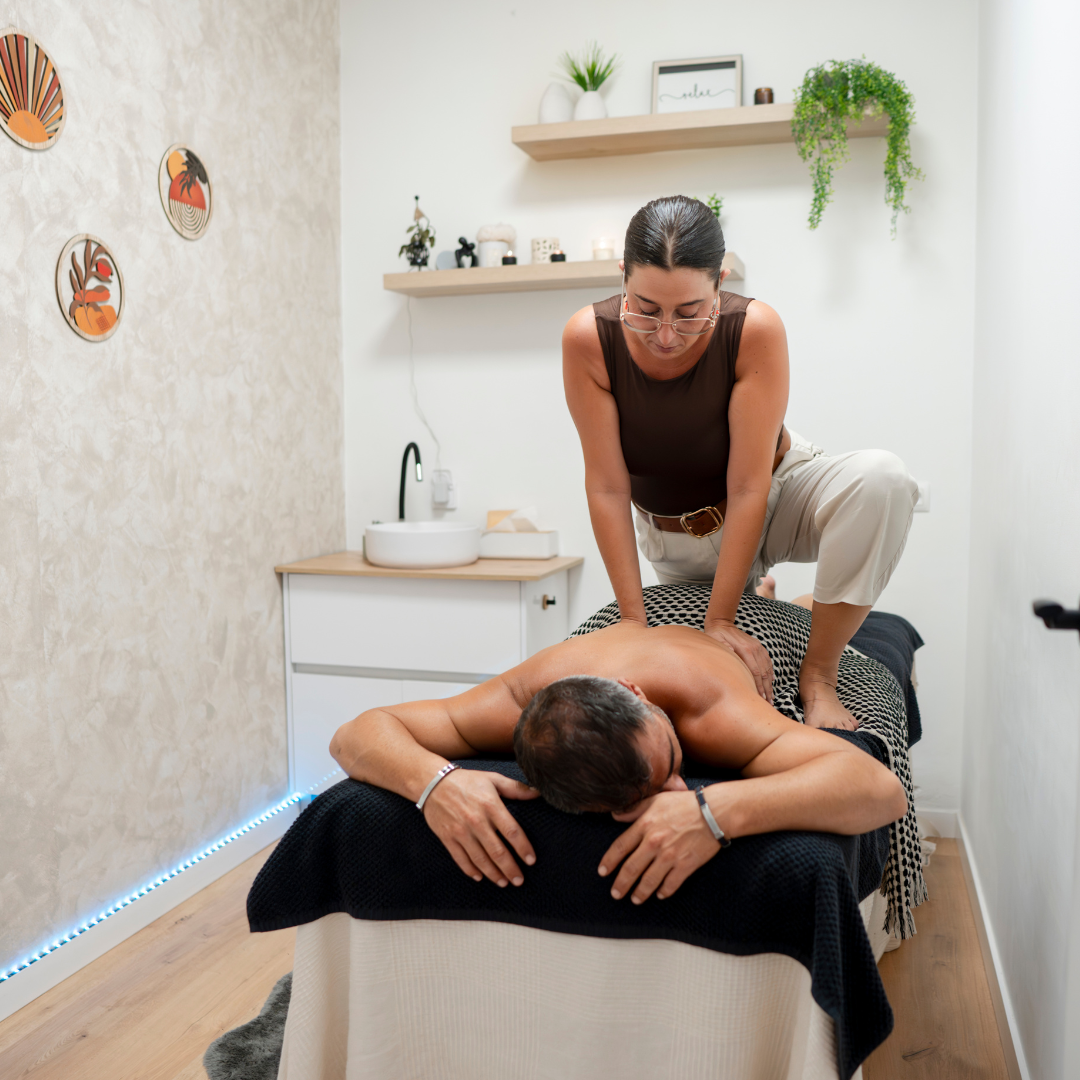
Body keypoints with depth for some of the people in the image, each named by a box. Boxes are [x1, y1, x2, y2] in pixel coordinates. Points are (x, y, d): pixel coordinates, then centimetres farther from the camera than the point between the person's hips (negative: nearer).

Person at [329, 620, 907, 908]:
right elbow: (356, 733, -42)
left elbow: (883, 788, -61)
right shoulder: (518, 703, -47)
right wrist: (434, 781, -63)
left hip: (747, 638, -2)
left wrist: (718, 811, -74)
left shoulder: (708, 711, -54)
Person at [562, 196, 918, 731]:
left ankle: (818, 675, -17)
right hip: (673, 537, 2)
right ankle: (752, 595, 40)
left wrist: (720, 620, -26)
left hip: (772, 505, -1)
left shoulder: (755, 329, -29)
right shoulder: (588, 339, -25)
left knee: (882, 478, -32)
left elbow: (748, 488, -27)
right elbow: (607, 489, -22)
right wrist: (635, 621, -21)